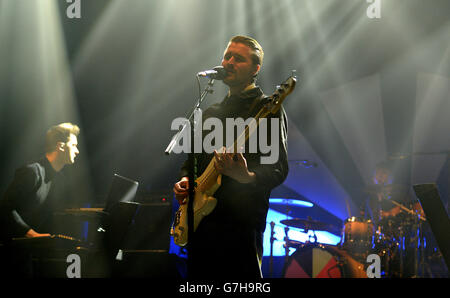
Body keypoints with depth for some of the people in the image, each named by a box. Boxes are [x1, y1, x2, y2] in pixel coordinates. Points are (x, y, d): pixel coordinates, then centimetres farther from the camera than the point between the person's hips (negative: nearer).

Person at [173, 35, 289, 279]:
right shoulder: (211, 113, 21)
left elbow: (279, 170, -10)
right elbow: (193, 158, 28)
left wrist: (246, 177, -29)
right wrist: (185, 180, 6)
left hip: (241, 224, -7)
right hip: (200, 220, 7)